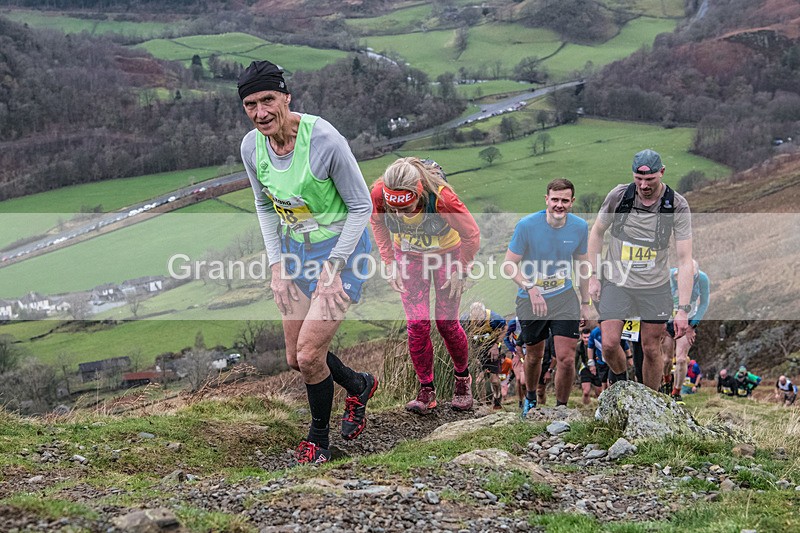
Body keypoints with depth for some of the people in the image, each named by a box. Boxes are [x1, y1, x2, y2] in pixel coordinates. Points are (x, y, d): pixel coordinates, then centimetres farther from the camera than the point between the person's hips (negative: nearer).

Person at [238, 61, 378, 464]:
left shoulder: (325, 140, -26)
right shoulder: (251, 146, -9)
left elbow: (361, 206, -15)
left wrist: (333, 268, -18)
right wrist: (277, 267, 0)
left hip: (341, 249, -6)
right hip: (295, 250, 6)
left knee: (309, 355, -12)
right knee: (295, 359, 9)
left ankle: (318, 437, 16)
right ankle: (358, 385, 39)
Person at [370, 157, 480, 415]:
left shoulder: (441, 197, -38)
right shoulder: (378, 193, -30)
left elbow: (472, 235, -20)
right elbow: (376, 221, -3)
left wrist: (460, 272, -12)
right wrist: (390, 262, -6)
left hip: (446, 255, -2)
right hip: (409, 257, 2)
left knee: (446, 323, -2)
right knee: (417, 325, -5)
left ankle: (463, 378, 24)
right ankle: (426, 389, 10)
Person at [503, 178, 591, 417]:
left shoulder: (580, 227, -6)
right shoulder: (527, 225, -16)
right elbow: (509, 265, -11)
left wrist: (585, 302, 14)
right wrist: (530, 288, -26)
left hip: (565, 298, 1)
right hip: (530, 300, -1)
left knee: (566, 359, -10)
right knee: (534, 357, 15)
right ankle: (530, 397, 45)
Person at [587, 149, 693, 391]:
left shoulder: (677, 206, -15)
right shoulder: (618, 195, -12)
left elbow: (684, 259, -16)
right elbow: (597, 233, 5)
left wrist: (683, 309, -21)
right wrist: (593, 276, 1)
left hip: (655, 287, 0)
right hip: (616, 282, 1)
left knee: (651, 349, 5)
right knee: (609, 345, -8)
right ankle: (619, 376, 26)